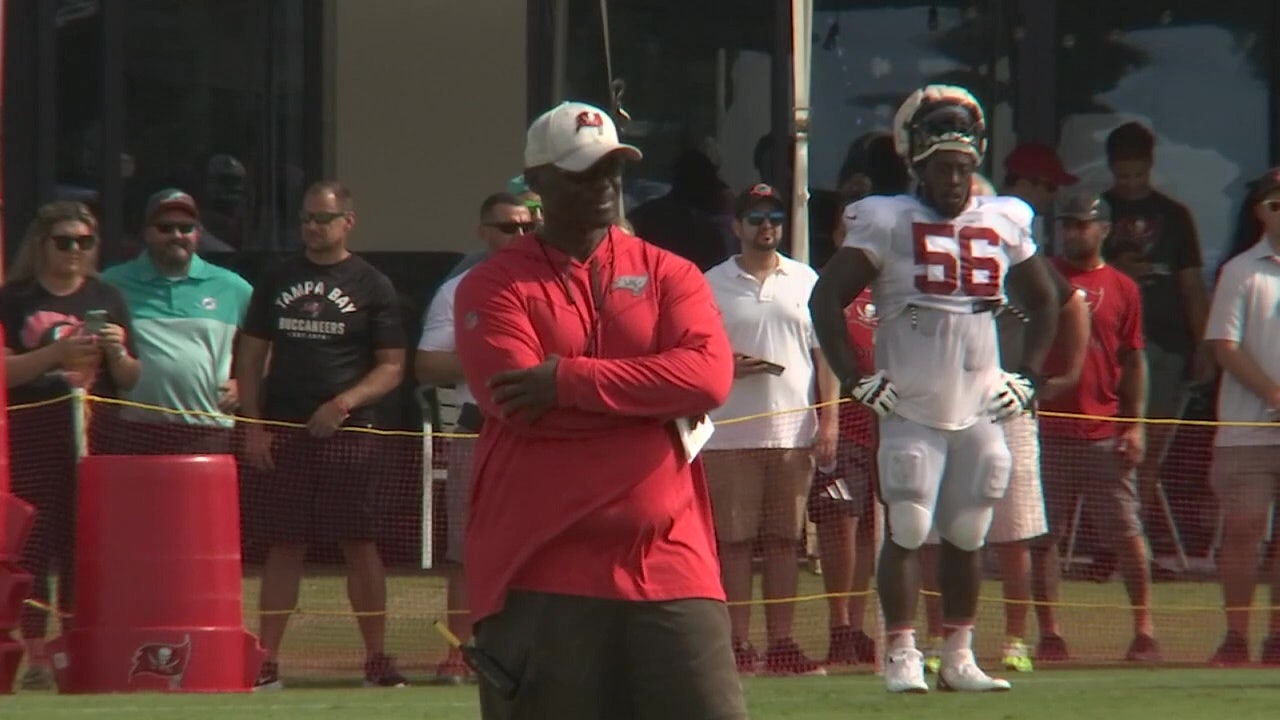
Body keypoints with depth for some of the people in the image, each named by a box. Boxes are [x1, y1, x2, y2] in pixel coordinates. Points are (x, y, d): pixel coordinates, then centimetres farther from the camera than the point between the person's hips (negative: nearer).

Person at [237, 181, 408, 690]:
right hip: (283, 435, 2)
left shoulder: (372, 286, 3)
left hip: (348, 434, -2)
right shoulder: (277, 281, 12)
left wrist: (343, 404, -14)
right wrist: (253, 425, 3)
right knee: (283, 547, 2)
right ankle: (266, 662, 2)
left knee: (360, 546, -1)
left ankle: (377, 659, 4)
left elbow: (391, 367, 1)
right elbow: (250, 356, 14)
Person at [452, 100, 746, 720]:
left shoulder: (667, 274, 12)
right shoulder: (493, 288, 5)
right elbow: (521, 406, -12)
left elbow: (710, 376, -7)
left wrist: (569, 380, -11)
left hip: (668, 568, 2)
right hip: (541, 576, -2)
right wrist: (658, 397, -6)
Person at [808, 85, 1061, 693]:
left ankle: (958, 658, 14)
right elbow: (825, 300, -6)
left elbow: (1044, 304, 21)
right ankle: (901, 657, 1)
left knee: (966, 538, 7)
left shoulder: (1003, 225, 8)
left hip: (979, 412, 4)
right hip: (910, 413, -4)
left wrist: (1027, 379, 11)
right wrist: (856, 381, -9)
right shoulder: (888, 223, -5)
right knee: (907, 533, -5)